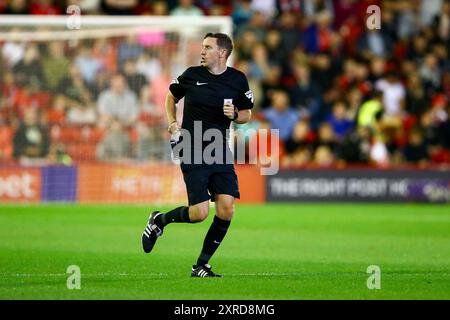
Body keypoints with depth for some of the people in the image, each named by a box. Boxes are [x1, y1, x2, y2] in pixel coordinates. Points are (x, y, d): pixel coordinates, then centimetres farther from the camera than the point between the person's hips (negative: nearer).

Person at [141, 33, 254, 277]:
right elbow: (171, 96, 17)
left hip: (221, 152, 3)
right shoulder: (192, 75, -1)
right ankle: (159, 220, 18)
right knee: (199, 213, -13)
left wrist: (235, 115, -8)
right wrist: (172, 122, 2)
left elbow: (246, 114, 14)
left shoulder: (238, 80, 3)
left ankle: (201, 265, 6)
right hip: (193, 152, -3)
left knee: (226, 210, -9)